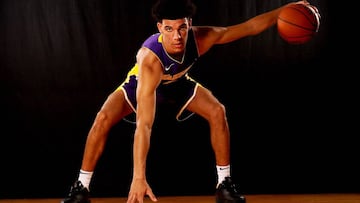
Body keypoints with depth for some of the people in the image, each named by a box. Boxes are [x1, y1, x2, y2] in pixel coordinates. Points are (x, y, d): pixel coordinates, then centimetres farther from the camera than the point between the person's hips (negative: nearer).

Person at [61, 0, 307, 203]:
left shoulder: (201, 38, -35)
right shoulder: (150, 60, -47)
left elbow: (250, 26, -20)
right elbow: (144, 124, -53)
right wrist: (139, 178, -58)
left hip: (178, 82, 4)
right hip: (141, 83, -3)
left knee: (217, 112, -17)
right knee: (103, 119, -26)